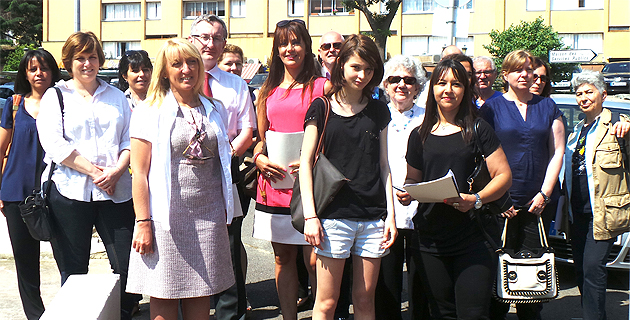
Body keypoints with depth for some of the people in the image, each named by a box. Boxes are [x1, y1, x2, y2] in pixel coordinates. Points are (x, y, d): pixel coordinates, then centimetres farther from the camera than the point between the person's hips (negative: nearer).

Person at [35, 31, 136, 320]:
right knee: (74, 273, 5)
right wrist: (94, 171, -12)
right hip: (69, 192, -2)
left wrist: (117, 170, -9)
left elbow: (130, 139, 10)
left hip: (116, 192, 2)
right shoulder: (55, 96, 8)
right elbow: (54, 143, -5)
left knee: (127, 267, 0)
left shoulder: (116, 96, 17)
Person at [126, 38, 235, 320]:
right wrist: (143, 223, -11)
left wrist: (225, 213, 12)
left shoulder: (213, 110, 13)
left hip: (208, 216, 4)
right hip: (168, 218, -4)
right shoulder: (150, 112, -2)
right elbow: (139, 172, -6)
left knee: (200, 296, 10)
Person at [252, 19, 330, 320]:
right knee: (283, 258, 11)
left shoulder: (322, 86, 2)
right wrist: (259, 158, -2)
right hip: (274, 185, 4)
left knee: (314, 261, -5)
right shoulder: (268, 91, 15)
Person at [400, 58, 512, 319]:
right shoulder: (419, 135, 12)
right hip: (431, 240, 3)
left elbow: (504, 175, 0)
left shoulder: (478, 130, 2)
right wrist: (406, 193, -2)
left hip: (472, 241, -3)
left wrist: (476, 199, -17)